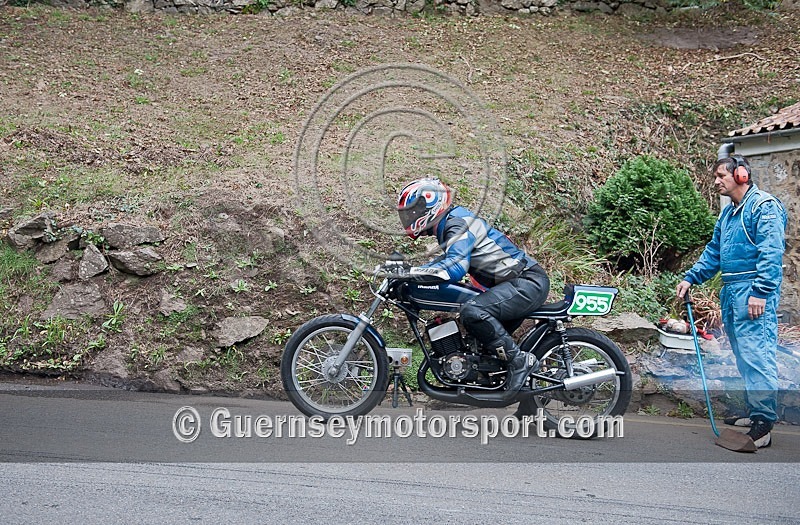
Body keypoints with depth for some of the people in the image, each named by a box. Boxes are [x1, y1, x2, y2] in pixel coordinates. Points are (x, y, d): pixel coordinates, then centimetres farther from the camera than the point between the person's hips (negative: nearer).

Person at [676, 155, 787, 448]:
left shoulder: (764, 206, -8)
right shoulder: (728, 213, 20)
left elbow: (771, 252, -17)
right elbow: (714, 252, 25)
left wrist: (760, 292, -23)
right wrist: (691, 278, 15)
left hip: (754, 292, -10)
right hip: (731, 292, 10)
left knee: (756, 355, -13)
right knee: (743, 356, 12)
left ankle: (763, 425, -12)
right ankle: (755, 413, 20)